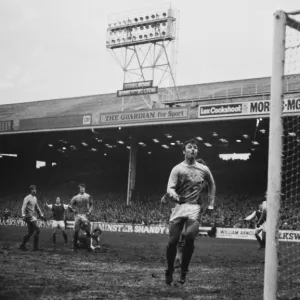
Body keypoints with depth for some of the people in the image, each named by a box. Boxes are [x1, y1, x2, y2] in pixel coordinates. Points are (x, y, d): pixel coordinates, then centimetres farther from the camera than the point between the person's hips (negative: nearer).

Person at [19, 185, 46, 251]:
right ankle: (35, 247, -8)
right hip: (29, 216, -9)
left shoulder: (35, 198, 14)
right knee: (37, 230, -13)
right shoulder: (27, 198, -11)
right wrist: (23, 215, -33)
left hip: (33, 216, 9)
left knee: (30, 232, 11)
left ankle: (22, 246, 20)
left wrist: (41, 215, 24)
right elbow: (23, 207, -20)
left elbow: (37, 208, 24)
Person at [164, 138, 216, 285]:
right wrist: (175, 196, -33)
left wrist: (211, 204, 20)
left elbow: (212, 185, 26)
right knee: (172, 241, -4)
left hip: (194, 207, 0)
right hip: (179, 206, 0)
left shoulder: (204, 169, 8)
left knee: (189, 238, -20)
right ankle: (170, 270, 17)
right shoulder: (177, 169, 0)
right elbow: (170, 189, -11)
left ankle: (183, 271, -5)